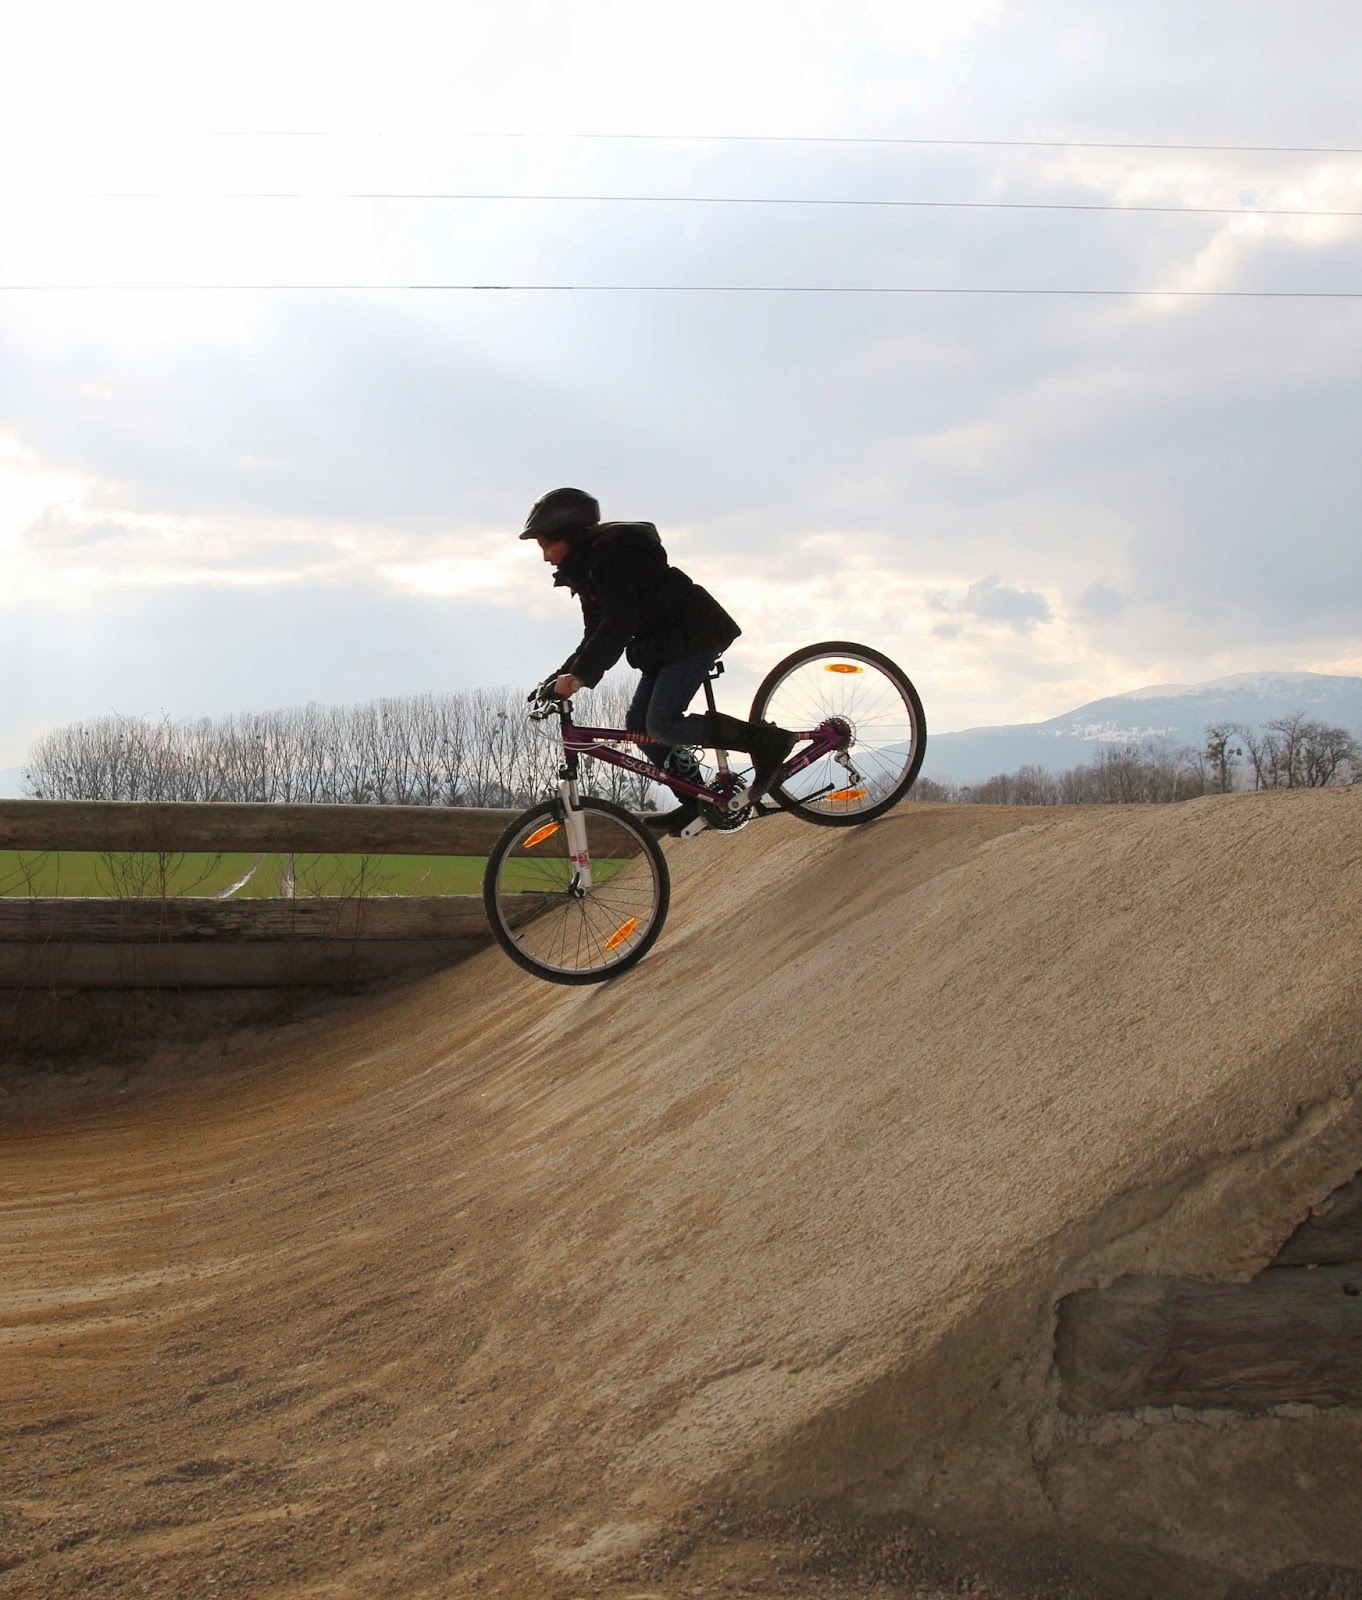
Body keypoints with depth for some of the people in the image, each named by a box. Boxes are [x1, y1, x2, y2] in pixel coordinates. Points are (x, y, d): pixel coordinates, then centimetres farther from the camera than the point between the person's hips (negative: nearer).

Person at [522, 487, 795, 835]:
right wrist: (561, 678, 2)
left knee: (661, 724, -19)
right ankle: (697, 803, 8)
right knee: (638, 727, 3)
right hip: (664, 643, 11)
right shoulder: (586, 569, 14)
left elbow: (619, 623, -29)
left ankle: (767, 740, -13)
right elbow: (597, 635, 14)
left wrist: (579, 675, -31)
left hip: (696, 634, -11)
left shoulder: (609, 553, -18)